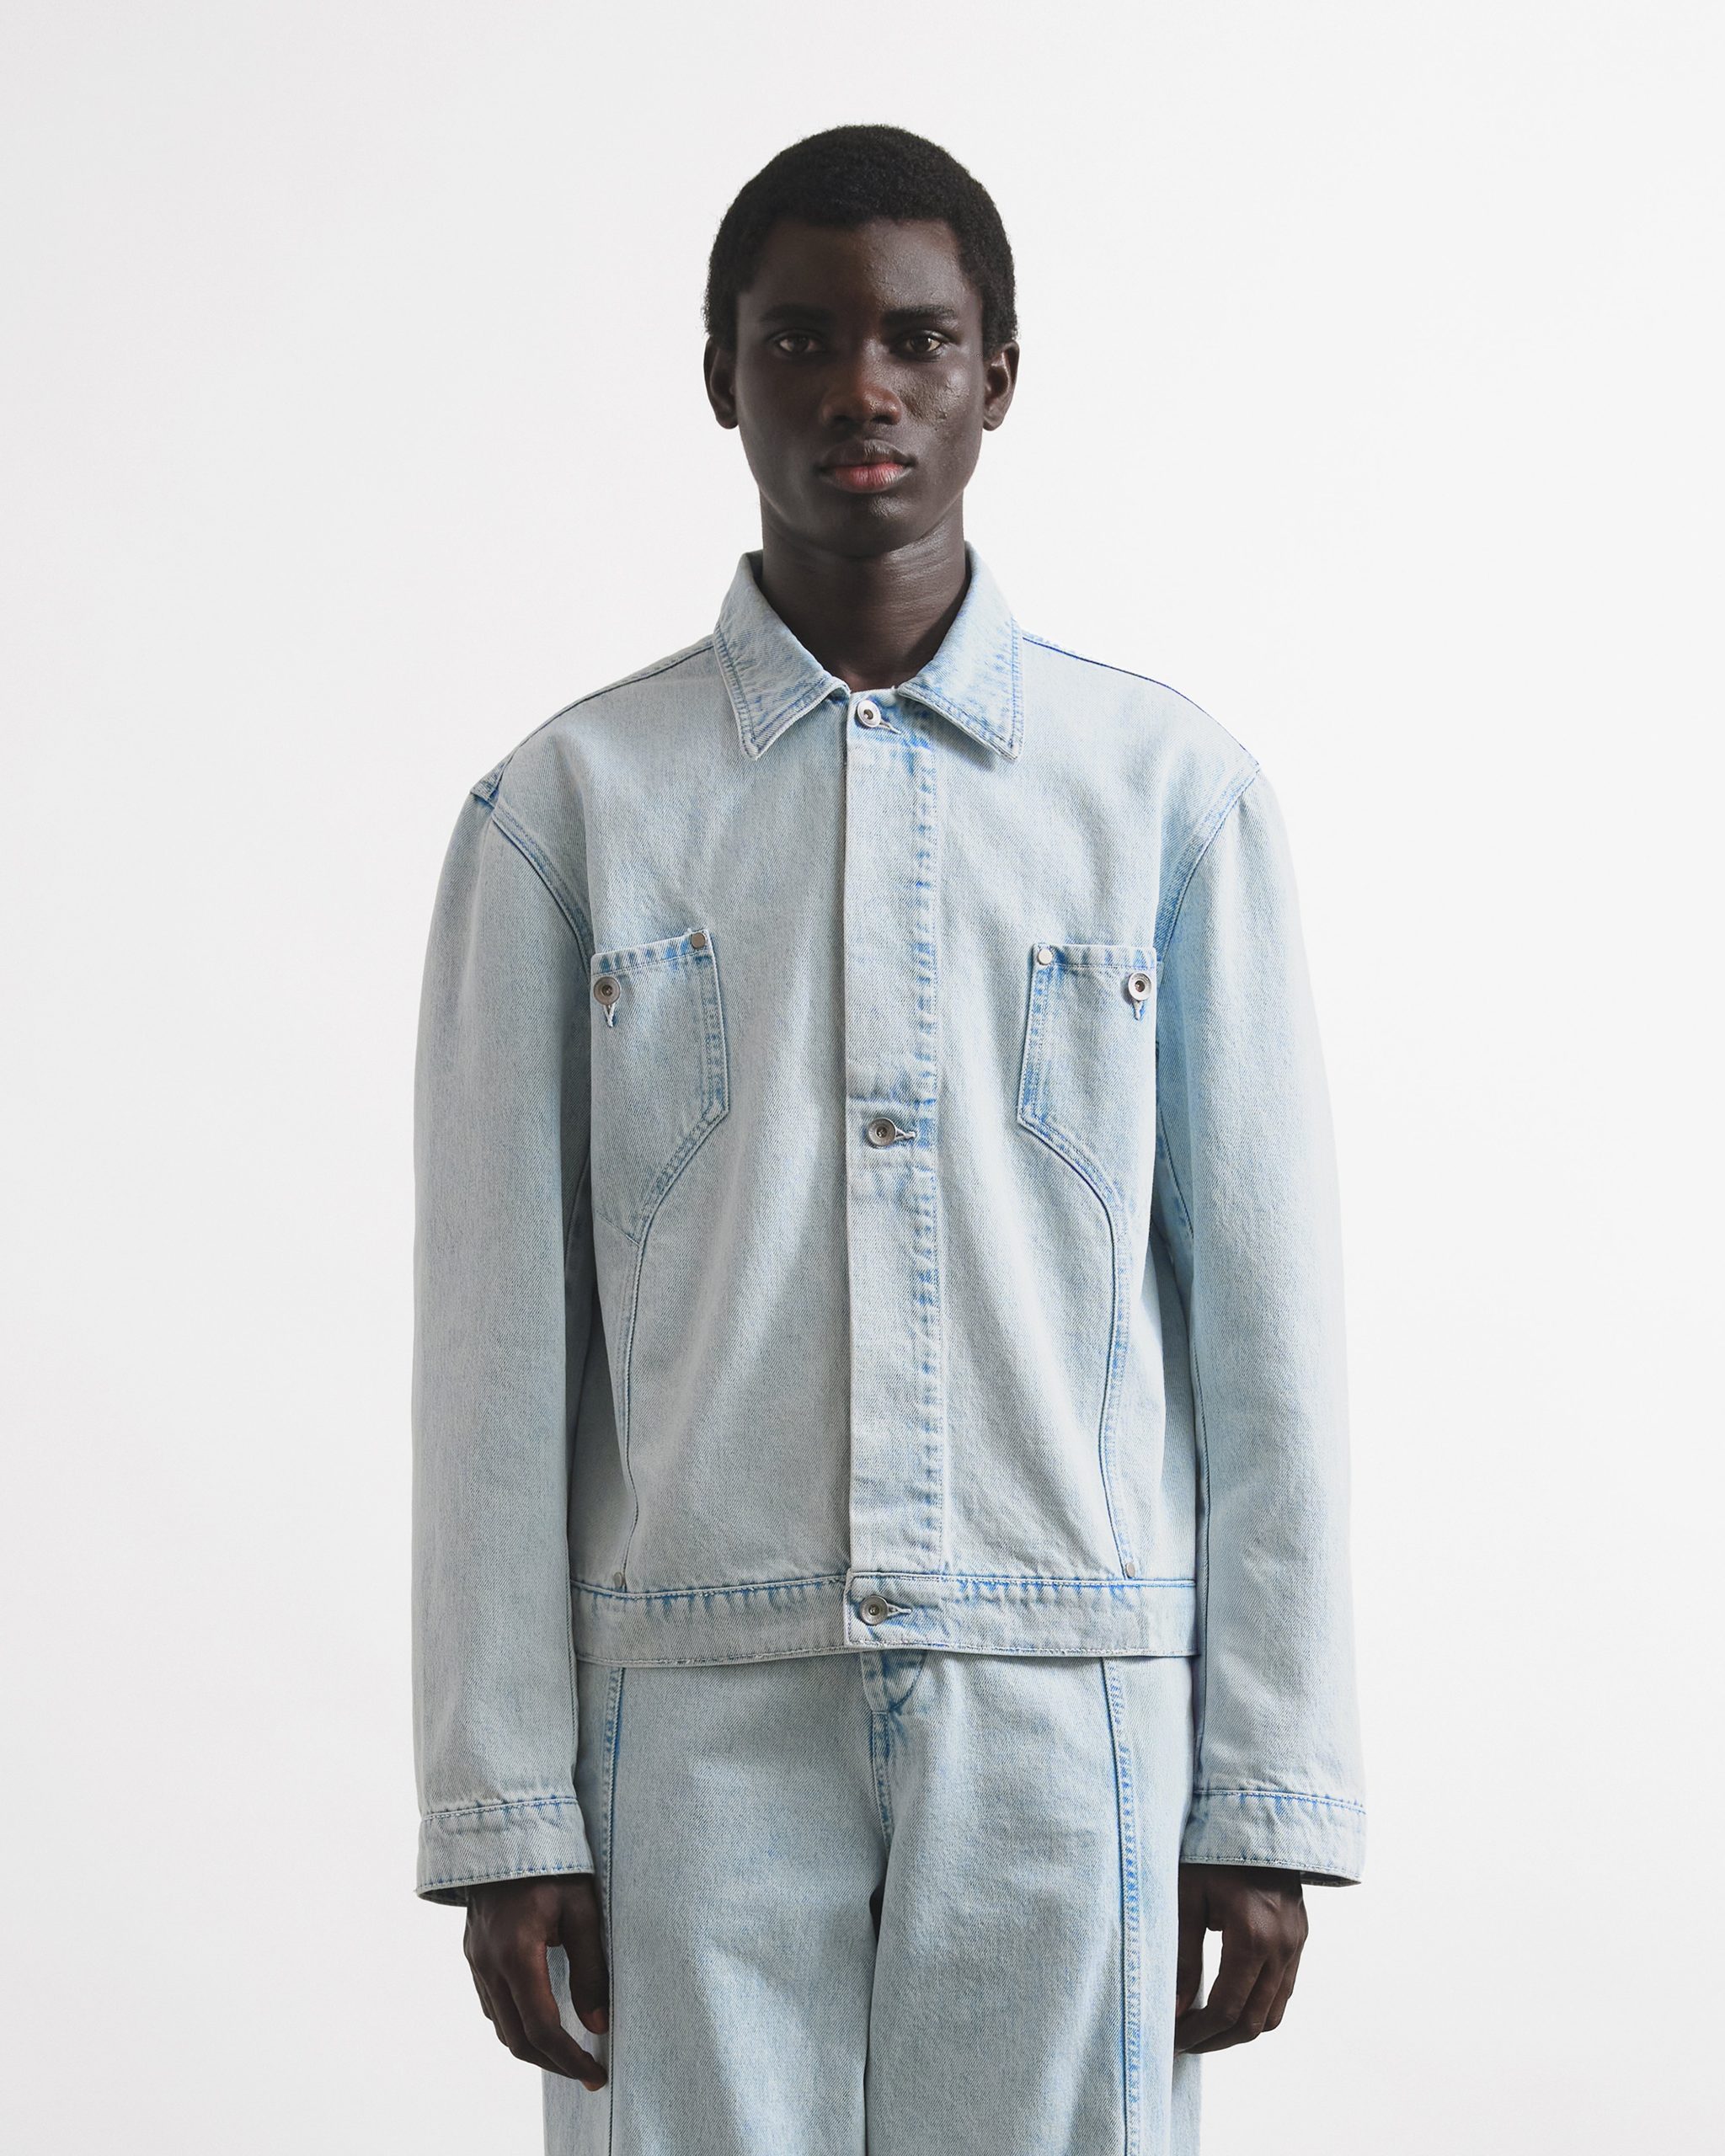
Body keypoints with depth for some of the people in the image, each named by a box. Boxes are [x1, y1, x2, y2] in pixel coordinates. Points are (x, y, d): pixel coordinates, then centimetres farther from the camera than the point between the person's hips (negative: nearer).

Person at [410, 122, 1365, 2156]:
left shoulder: (1172, 791, 6)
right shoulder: (570, 805, 5)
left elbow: (1265, 1310, 5)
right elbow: (496, 1339, 3)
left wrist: (1268, 1792, 1)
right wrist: (504, 1812, -1)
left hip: (1070, 1705, 0)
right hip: (697, 1714, 0)